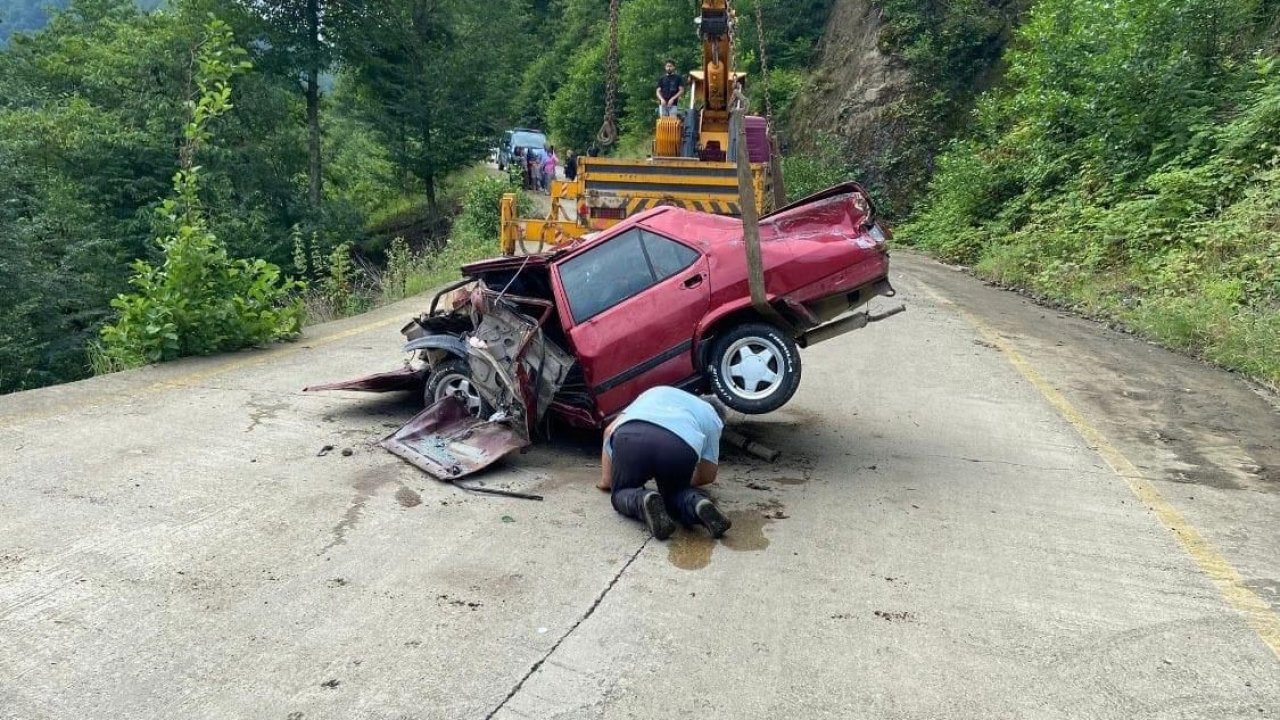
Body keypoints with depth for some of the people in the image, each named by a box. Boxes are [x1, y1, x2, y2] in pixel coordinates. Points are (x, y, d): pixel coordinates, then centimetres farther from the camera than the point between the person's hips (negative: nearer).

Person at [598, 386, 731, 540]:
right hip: (680, 447, 0)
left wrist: (606, 479, 40)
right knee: (674, 493, 29)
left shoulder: (656, 392, 43)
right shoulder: (712, 418, 36)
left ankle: (644, 501, -9)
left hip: (630, 436, 0)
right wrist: (682, 480, 55)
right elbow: (707, 476, 34)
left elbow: (610, 430, 35)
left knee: (622, 493, 23)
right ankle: (697, 503, -3)